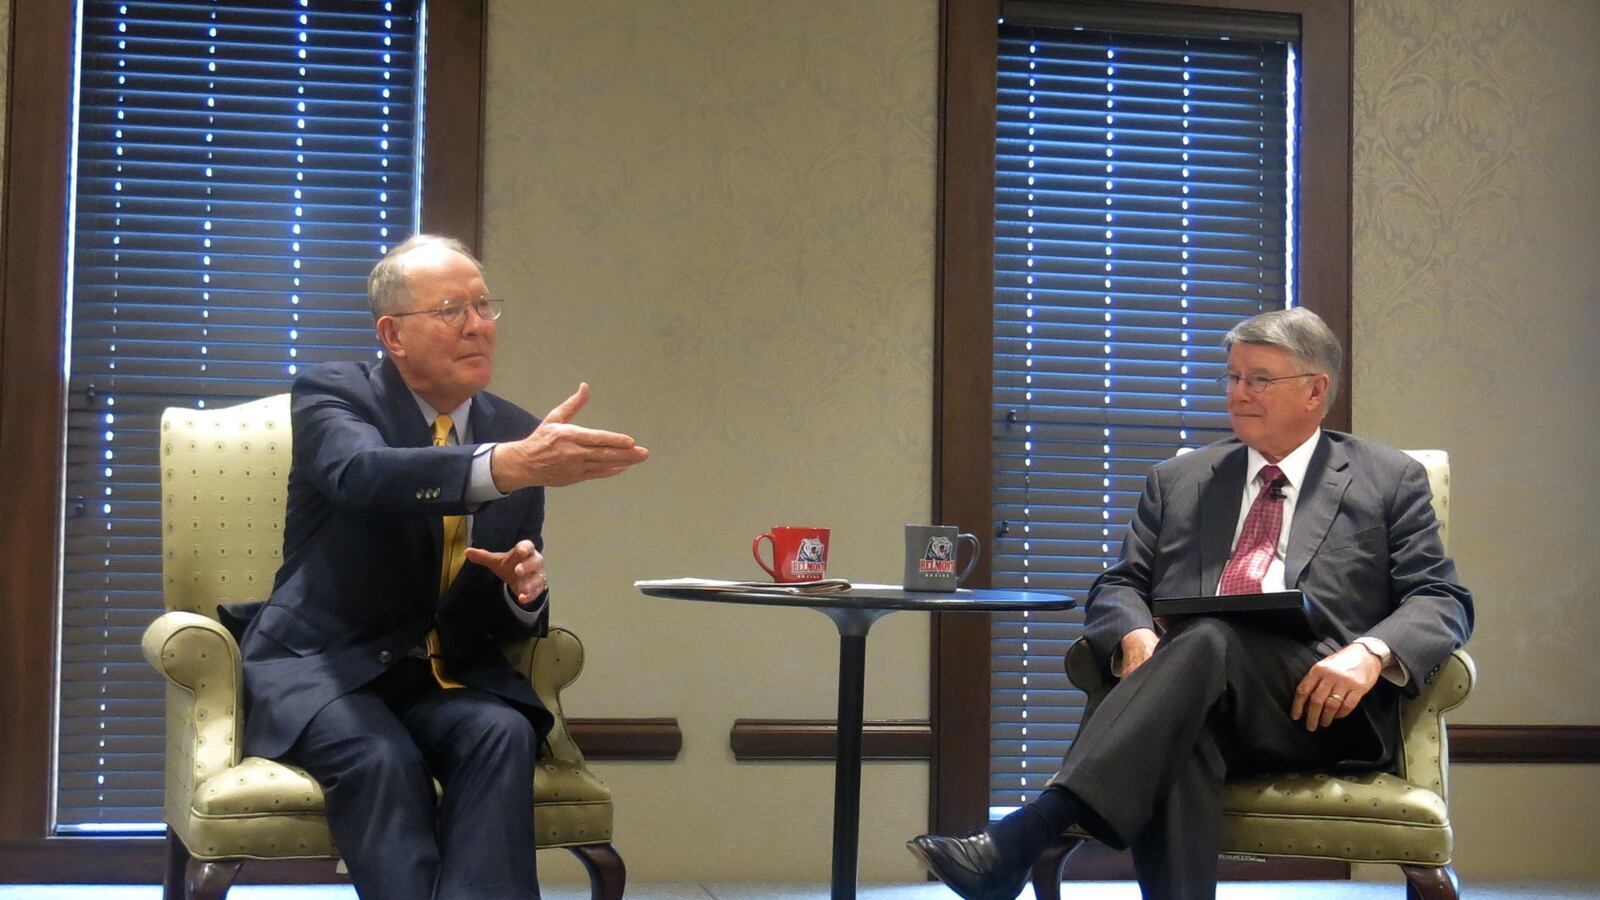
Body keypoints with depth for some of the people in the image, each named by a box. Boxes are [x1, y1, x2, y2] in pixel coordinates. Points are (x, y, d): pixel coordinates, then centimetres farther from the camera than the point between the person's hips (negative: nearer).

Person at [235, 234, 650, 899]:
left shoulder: (516, 432, 8)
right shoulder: (332, 395, -4)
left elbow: (512, 621, 14)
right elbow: (361, 473, -32)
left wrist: (525, 586, -13)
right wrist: (507, 465, -48)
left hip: (447, 676, 4)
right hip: (324, 667, -3)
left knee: (503, 734, -28)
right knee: (381, 756, -34)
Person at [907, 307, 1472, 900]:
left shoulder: (1390, 481, 16)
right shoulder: (1178, 480, 25)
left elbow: (1442, 600, 9)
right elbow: (1119, 586, 20)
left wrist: (1371, 653, -14)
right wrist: (1134, 635, -6)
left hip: (1318, 705, -2)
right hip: (1199, 700, 3)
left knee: (1209, 639, -35)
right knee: (1180, 737, -37)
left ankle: (1023, 837, -49)